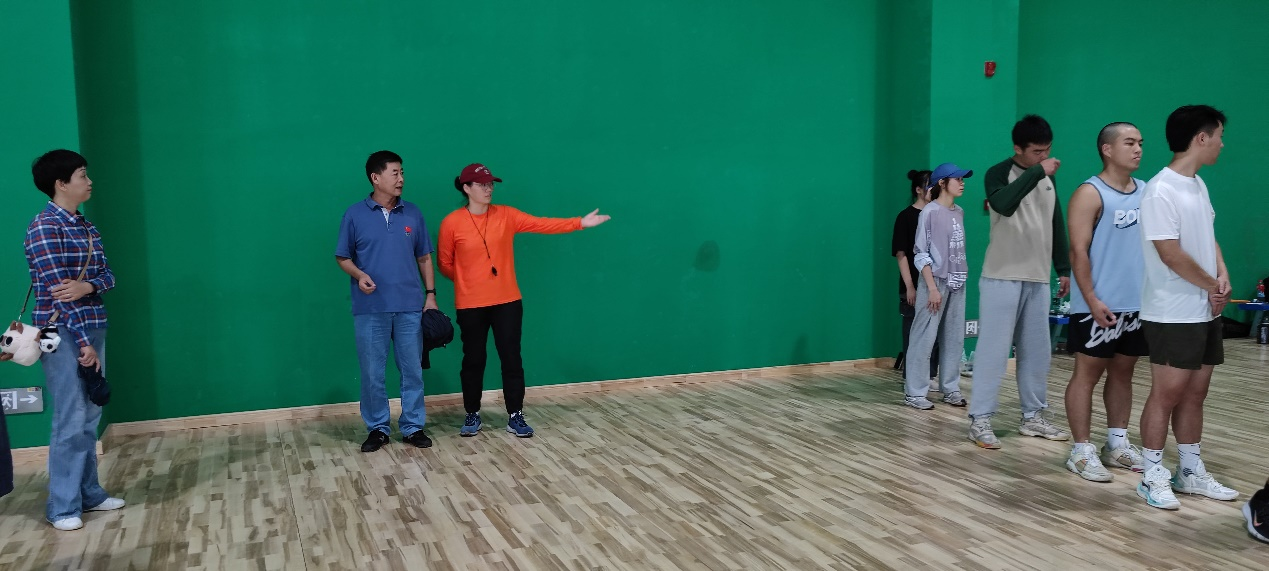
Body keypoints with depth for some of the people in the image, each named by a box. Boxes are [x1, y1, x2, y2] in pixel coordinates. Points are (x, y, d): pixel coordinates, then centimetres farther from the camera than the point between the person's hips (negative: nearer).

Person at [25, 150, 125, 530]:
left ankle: (88, 493, 22)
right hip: (62, 334, -8)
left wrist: (88, 286, -15)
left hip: (92, 328, 8)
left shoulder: (86, 226, 12)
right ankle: (62, 507, 5)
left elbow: (107, 274, 10)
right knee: (71, 420, -5)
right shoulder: (44, 226, -12)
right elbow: (56, 290, -16)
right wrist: (83, 342, -18)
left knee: (90, 418, 12)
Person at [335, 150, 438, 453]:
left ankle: (413, 427, 18)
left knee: (413, 370, 6)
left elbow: (424, 258, 11)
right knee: (372, 373, 5)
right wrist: (359, 275, -16)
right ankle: (377, 428, 19)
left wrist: (431, 294, 5)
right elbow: (343, 257, 4)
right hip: (370, 309, -2)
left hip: (410, 306, 2)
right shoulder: (355, 214, -1)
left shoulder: (413, 214, 6)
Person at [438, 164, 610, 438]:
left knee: (511, 358, 4)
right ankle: (472, 415, 24)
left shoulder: (506, 215, 0)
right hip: (470, 305, -2)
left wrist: (580, 223, -14)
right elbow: (445, 264, 3)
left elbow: (542, 224, -7)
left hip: (507, 301, 2)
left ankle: (515, 416, 13)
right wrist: (468, 281, 6)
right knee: (473, 360, 9)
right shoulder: (452, 223, -6)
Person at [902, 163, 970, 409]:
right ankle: (915, 392, 1)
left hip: (957, 282, 7)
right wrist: (932, 288, -15)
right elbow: (921, 254, -11)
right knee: (925, 338, -5)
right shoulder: (930, 212, -9)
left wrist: (962, 277, 6)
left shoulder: (959, 212, 11)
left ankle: (950, 388, 18)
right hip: (936, 281, -7)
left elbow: (958, 248, 14)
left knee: (954, 337, 9)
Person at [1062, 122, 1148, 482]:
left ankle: (1117, 444, 23)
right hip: (1099, 306, -7)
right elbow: (1079, 251, -14)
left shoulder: (1145, 192, 11)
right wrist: (1092, 300, -19)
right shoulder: (1090, 193, -9)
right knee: (1087, 373, -1)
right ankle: (1082, 451, 4)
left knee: (1123, 372, 13)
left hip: (1137, 304, 7)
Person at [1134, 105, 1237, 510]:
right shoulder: (1161, 191, -18)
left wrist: (1223, 275, 0)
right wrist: (1213, 285, -8)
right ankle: (1153, 477, 8)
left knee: (1194, 393, 13)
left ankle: (1191, 472, 23)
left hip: (1205, 312, 9)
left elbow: (1208, 236, 18)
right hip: (1172, 315, -9)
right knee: (1167, 394, -3)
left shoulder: (1198, 185, 11)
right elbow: (1172, 254, -21)